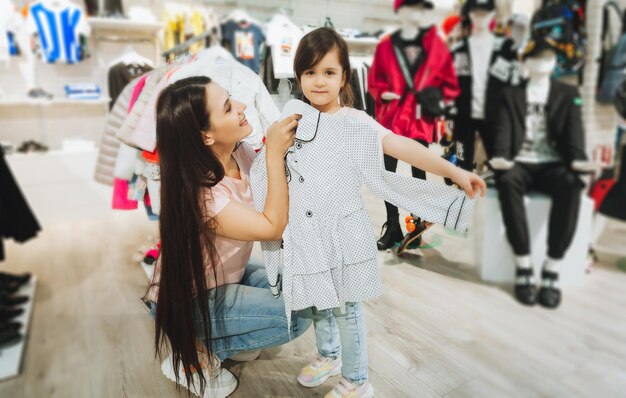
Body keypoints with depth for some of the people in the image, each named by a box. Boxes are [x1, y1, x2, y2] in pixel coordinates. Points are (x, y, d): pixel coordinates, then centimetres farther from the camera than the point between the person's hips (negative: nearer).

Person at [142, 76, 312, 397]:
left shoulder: (241, 153, -13)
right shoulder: (199, 193, -34)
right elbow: (273, 227, -31)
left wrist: (286, 143, -20)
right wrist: (275, 153, -33)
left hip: (228, 276, 8)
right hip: (188, 299, -7)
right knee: (298, 315, -15)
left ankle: (217, 338, 15)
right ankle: (195, 353, 0)